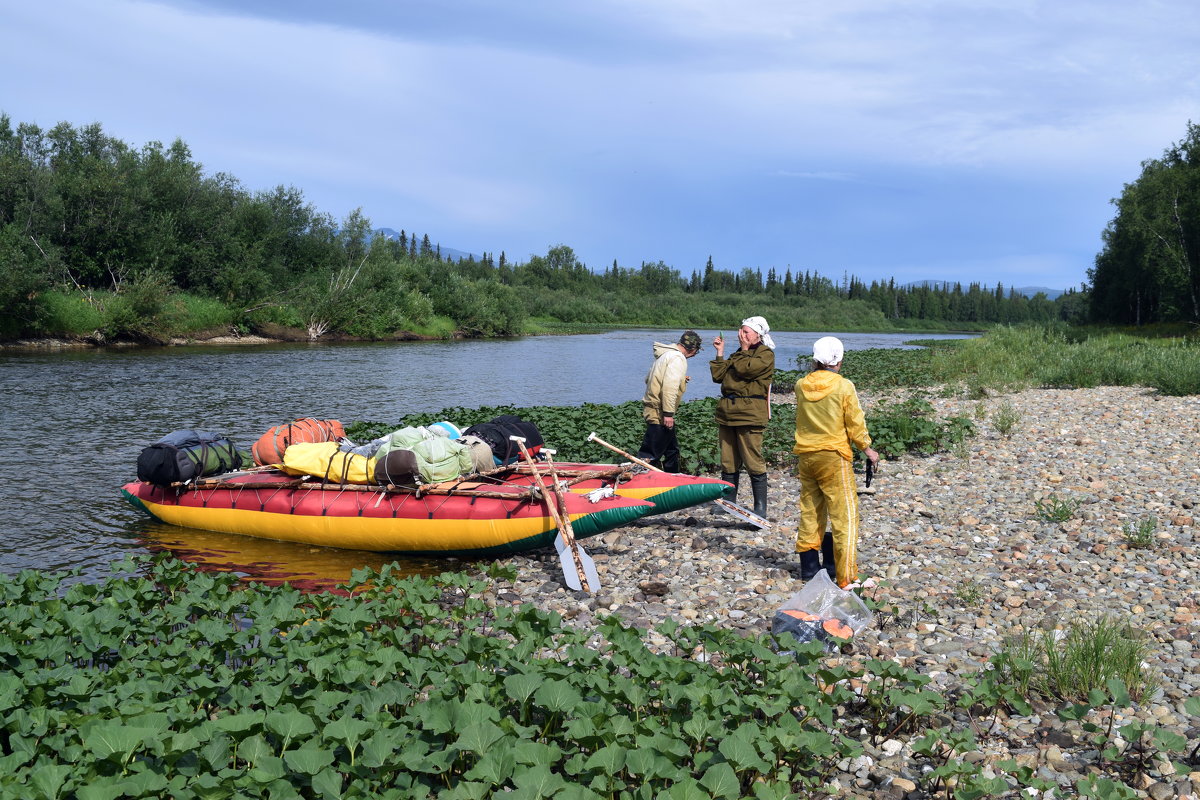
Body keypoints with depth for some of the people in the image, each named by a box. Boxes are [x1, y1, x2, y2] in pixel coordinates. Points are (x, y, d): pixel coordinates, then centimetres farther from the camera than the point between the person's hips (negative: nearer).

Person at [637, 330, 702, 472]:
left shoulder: (666, 354, 15)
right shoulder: (678, 358, -15)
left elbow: (648, 378, 21)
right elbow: (669, 387, -25)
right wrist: (668, 413, -24)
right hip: (659, 413, -11)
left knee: (672, 450, 21)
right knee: (649, 455, -9)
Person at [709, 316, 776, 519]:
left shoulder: (765, 354, -1)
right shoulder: (739, 354, 23)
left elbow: (744, 369, -16)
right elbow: (718, 375, 15)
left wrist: (744, 349, -2)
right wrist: (720, 352, 13)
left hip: (749, 413, -8)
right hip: (727, 411, 8)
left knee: (753, 462, -6)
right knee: (728, 462, 10)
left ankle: (760, 508, 0)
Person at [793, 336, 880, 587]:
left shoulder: (801, 386, 0)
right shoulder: (844, 387, -11)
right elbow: (855, 424, -6)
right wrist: (867, 449, 10)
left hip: (806, 456, 5)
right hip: (834, 456, -5)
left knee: (809, 511, 16)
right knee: (844, 514, -1)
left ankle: (809, 567, 24)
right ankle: (846, 577, -4)